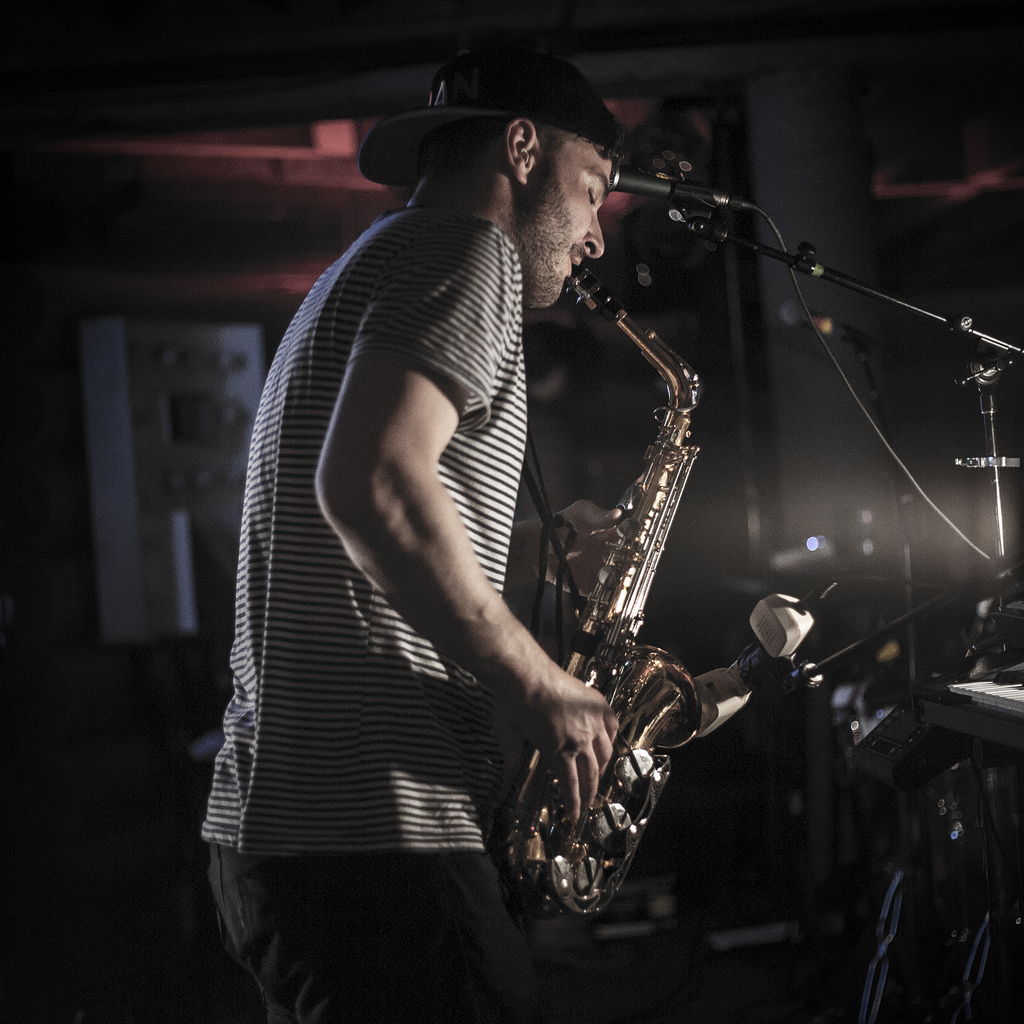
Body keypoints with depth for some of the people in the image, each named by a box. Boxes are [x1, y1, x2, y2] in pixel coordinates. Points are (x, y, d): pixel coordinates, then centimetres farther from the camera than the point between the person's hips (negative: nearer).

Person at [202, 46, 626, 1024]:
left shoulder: (370, 267, 24)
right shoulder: (467, 250, -7)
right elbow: (369, 482, -24)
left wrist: (533, 553, 19)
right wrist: (541, 687, -15)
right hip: (375, 835, -11)